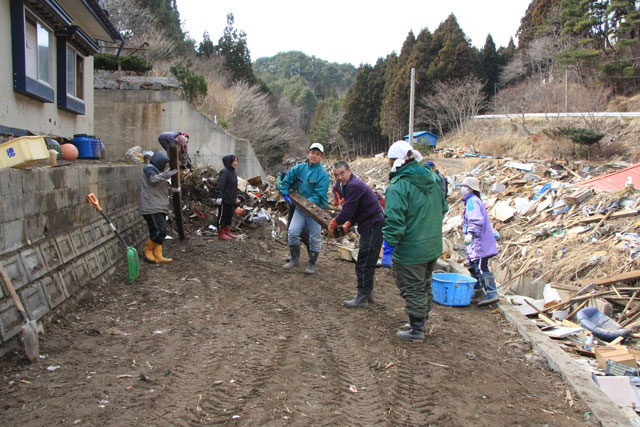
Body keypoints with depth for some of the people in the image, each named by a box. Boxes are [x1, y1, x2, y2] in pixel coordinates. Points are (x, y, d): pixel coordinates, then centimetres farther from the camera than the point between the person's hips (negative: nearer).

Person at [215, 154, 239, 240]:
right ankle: (221, 233, 9)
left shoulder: (234, 172, 12)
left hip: (231, 200, 9)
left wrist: (235, 197, 21)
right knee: (222, 216, 1)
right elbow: (220, 185, -21)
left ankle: (228, 232, 25)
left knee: (229, 216, 15)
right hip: (224, 200, -9)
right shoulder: (224, 172, -16)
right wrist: (219, 197, -25)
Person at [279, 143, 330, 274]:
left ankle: (311, 264, 21)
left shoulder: (323, 174, -11)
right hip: (300, 208, 4)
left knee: (315, 238, 4)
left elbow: (319, 195, -17)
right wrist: (286, 195, -4)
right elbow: (286, 180, 10)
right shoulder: (300, 168, 3)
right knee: (292, 232, -4)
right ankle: (295, 259, 16)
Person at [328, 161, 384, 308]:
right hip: (371, 225, 11)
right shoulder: (349, 185, 15)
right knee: (367, 262, 17)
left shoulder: (354, 186, -19)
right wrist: (348, 225, 11)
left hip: (373, 226, -11)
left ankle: (362, 298, 0)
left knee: (364, 263, -6)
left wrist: (333, 224, -7)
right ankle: (367, 292, 27)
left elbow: (347, 211, -21)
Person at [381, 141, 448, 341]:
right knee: (424, 286, 22)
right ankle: (420, 323, 38)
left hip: (410, 251, -8)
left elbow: (394, 222, -26)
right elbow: (443, 208, 14)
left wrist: (388, 249, -20)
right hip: (433, 247, 8)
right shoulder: (432, 178, 4)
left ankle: (416, 330, 19)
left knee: (412, 289, 7)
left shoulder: (398, 186, -21)